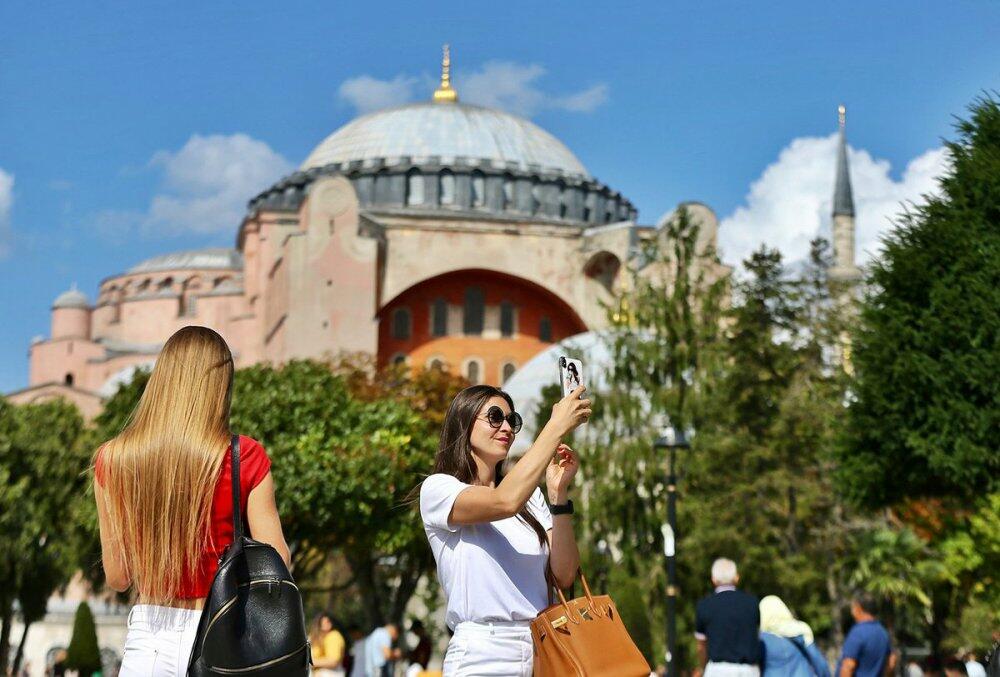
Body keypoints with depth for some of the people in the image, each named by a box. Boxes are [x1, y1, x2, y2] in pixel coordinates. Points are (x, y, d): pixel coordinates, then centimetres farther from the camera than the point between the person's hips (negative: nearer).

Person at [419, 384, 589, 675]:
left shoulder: (530, 496, 13)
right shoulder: (437, 489, -2)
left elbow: (564, 575, 2)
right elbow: (505, 502, -22)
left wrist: (558, 493, -7)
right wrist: (557, 426, -18)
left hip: (542, 651, 5)